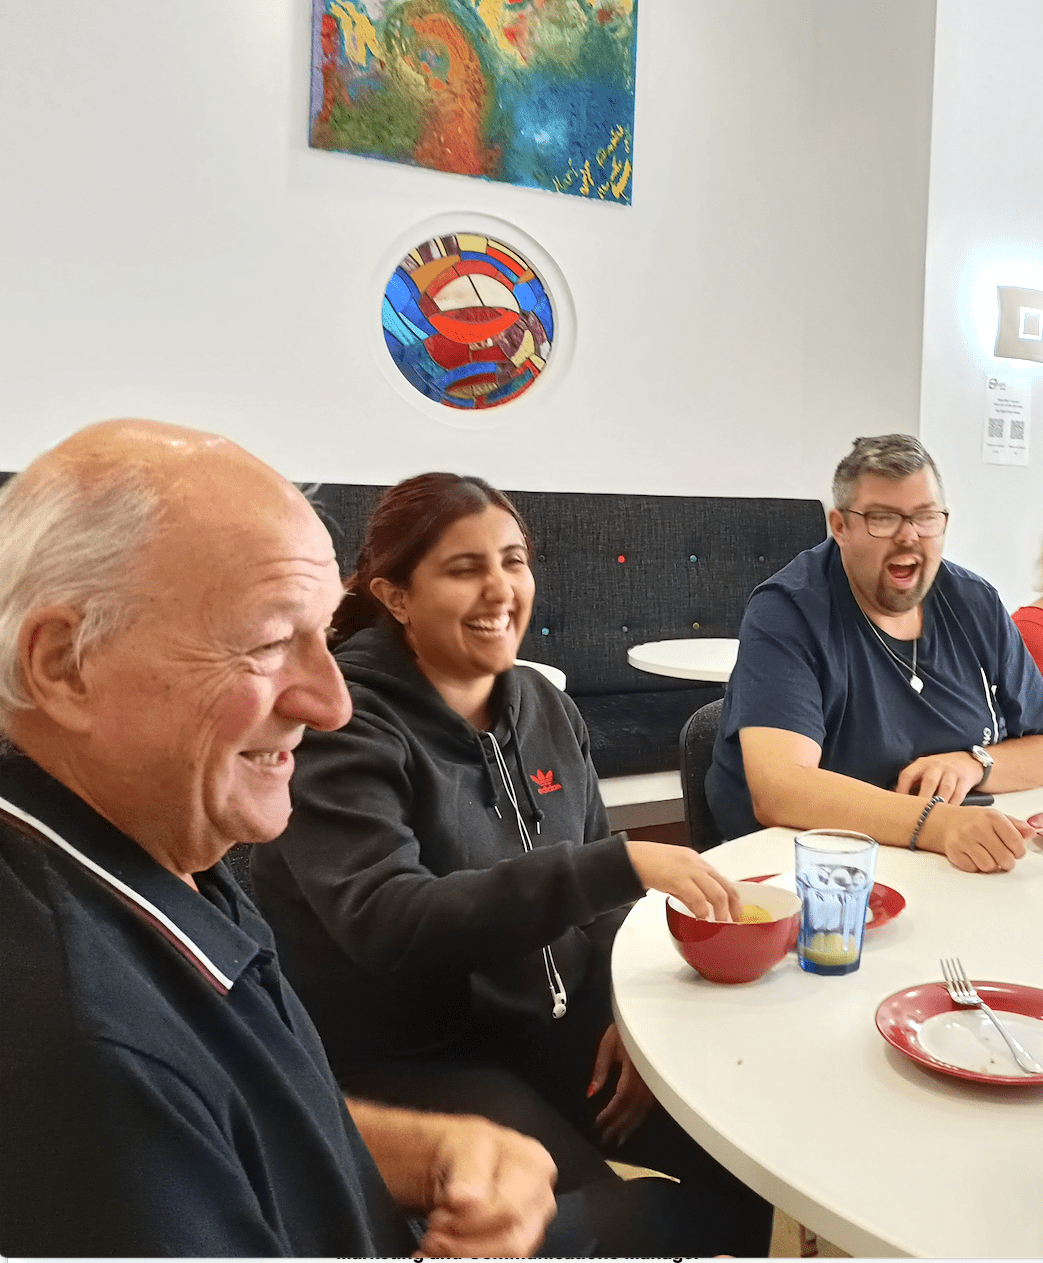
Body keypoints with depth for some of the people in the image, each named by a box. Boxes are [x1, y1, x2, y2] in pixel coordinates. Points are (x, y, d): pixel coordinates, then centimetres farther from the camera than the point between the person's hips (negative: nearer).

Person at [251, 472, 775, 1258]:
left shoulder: (544, 707, 3)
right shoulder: (344, 728, -17)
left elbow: (592, 890, 11)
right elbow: (386, 924, -31)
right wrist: (622, 865, -36)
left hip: (553, 1025, 6)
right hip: (407, 1060, -5)